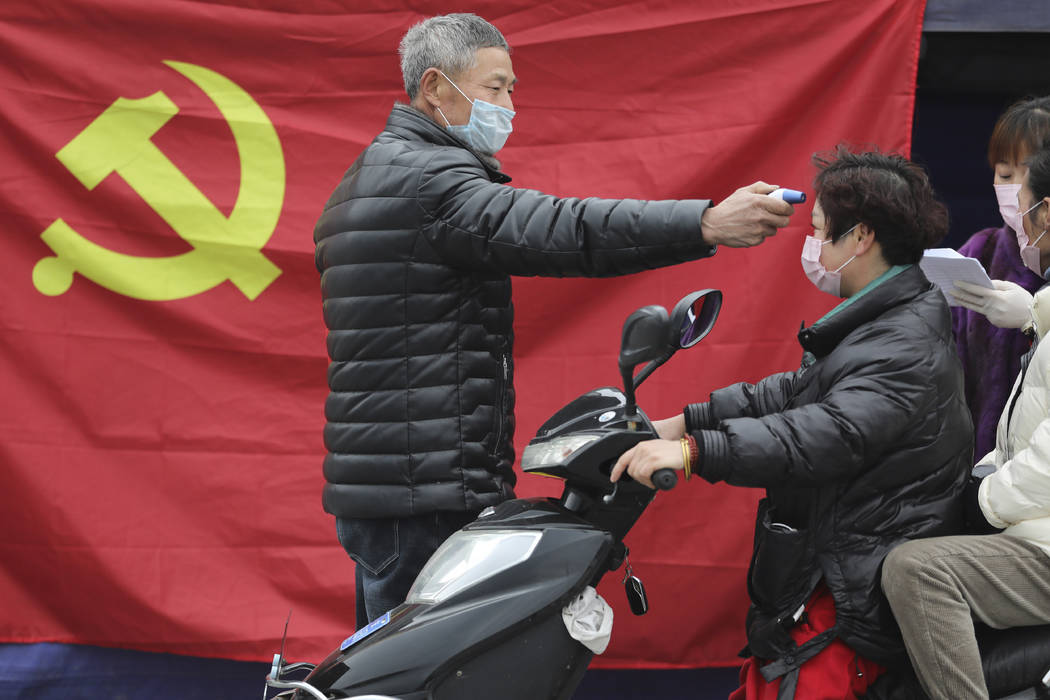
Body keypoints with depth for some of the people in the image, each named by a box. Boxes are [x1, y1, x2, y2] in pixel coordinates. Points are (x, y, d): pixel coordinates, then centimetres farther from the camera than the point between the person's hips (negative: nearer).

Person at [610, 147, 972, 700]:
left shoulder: (908, 348, -19)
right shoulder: (884, 323, 16)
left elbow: (830, 436, -33)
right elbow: (795, 392, 22)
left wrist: (695, 451, -40)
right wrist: (684, 421, 15)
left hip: (857, 597, -10)